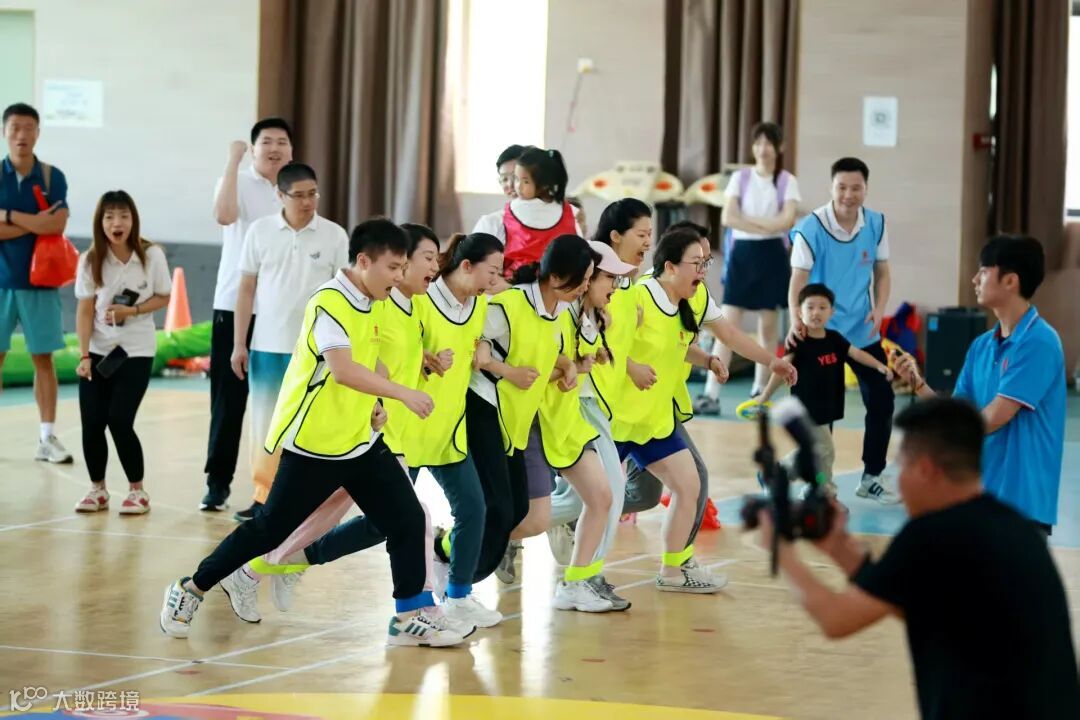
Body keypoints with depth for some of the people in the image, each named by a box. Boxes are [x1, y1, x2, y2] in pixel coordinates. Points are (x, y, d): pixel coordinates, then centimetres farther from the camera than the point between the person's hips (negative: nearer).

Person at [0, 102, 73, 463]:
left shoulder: (52, 177, 2)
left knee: (43, 357, 2)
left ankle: (47, 436, 6)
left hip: (40, 280, 1)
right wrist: (36, 223, -12)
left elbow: (58, 224, -13)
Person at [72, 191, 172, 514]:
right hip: (98, 351, 2)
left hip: (137, 351, -2)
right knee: (91, 424, -4)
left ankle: (137, 490, 6)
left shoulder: (152, 256, -9)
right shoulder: (91, 260, -6)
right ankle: (97, 490, 15)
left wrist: (132, 311, -16)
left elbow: (163, 297, 1)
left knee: (119, 421, -11)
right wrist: (84, 356, -9)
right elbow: (85, 310, -4)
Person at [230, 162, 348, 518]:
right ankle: (263, 496, 12)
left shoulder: (334, 235, -1)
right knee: (265, 422, 4)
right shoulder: (260, 231, 2)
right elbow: (246, 289, 6)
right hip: (267, 345, 1)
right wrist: (238, 344, 3)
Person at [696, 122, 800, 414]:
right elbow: (728, 218, -7)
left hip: (772, 256, -1)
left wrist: (747, 218, -12)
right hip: (742, 253, 1)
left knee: (768, 327, 5)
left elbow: (786, 221, -13)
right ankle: (711, 395, -8)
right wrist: (766, 225, -13)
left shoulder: (787, 181, 1)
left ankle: (759, 393, 15)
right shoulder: (740, 178, 4)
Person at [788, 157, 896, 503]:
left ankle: (872, 477, 19)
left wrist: (879, 309, -10)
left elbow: (882, 273, 8)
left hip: (863, 332, 5)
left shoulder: (876, 224, -3)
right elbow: (798, 282, -18)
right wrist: (796, 321, -35)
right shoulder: (810, 228, -17)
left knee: (881, 400, 5)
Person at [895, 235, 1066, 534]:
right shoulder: (981, 345, 11)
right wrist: (917, 383, -3)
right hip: (979, 494, 8)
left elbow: (992, 419, -17)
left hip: (1022, 501, -8)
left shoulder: (1039, 342, -15)